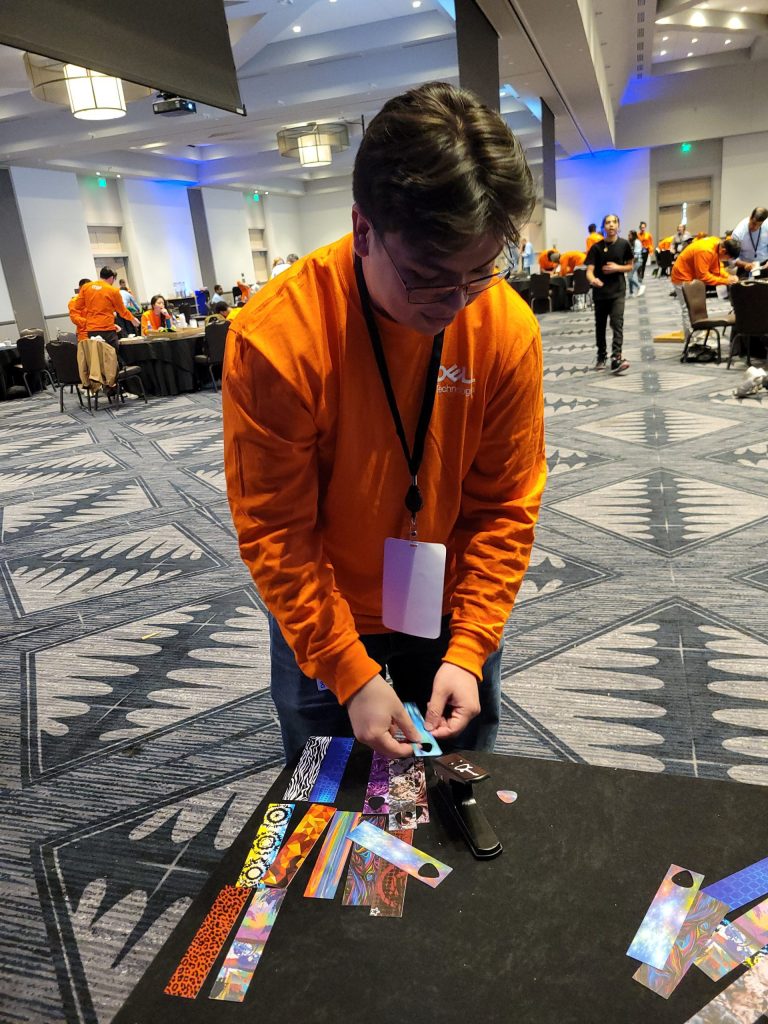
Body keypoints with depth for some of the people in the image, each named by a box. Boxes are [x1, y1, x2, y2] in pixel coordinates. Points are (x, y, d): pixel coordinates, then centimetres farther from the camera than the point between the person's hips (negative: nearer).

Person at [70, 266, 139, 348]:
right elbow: (122, 311, 8)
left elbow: (76, 307, 9)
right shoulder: (113, 291, -2)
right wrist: (133, 319, 25)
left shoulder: (85, 287, 8)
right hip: (107, 330, -4)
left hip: (91, 330, 4)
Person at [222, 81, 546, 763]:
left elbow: (505, 505, -11)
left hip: (453, 613, 2)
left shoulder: (509, 328, -17)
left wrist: (469, 649, -15)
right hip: (323, 619, -1)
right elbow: (276, 532, -19)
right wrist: (351, 674, -20)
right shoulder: (275, 339, -25)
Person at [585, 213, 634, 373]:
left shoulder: (624, 244, 0)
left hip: (618, 291, -1)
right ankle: (601, 357, 27)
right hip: (600, 292, 1)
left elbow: (630, 266, 10)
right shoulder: (596, 247, -4)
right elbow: (589, 270, -11)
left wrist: (617, 267, -11)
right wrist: (593, 279, -34)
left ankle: (616, 358, -22)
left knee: (617, 324, -15)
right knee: (600, 326, 11)